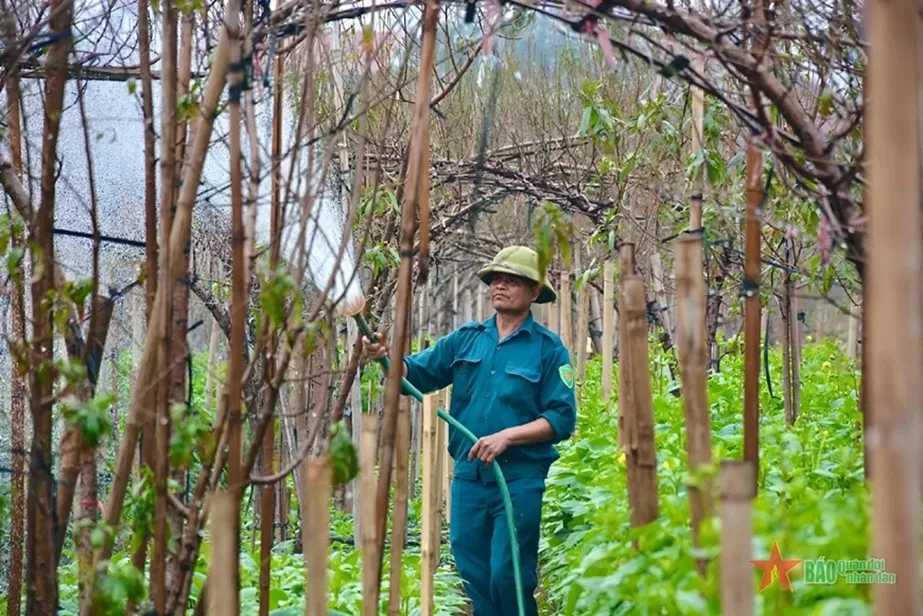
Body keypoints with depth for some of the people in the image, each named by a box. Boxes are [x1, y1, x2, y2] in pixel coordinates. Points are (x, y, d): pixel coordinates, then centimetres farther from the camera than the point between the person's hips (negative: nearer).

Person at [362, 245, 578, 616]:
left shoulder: (548, 348, -2)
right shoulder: (466, 339, 12)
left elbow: (562, 418, -7)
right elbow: (417, 374, 9)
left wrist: (506, 436, -17)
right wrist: (385, 356, -11)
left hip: (520, 479, -5)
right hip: (468, 475, 5)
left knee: (508, 578, -8)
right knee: (473, 578, 8)